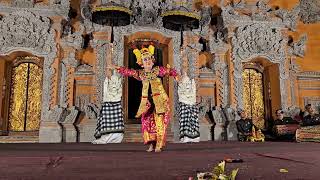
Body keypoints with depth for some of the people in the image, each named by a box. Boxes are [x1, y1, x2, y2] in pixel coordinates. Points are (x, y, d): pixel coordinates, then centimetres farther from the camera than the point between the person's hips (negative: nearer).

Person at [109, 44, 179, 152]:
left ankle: (158, 145, -1)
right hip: (147, 101, 3)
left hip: (159, 100, -3)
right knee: (147, 121, 1)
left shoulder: (158, 70, 4)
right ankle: (151, 144, 10)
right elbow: (128, 72, 18)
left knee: (159, 122, -6)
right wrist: (117, 68, 15)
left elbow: (169, 71, 4)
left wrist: (175, 75, -13)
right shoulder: (140, 73, 11)